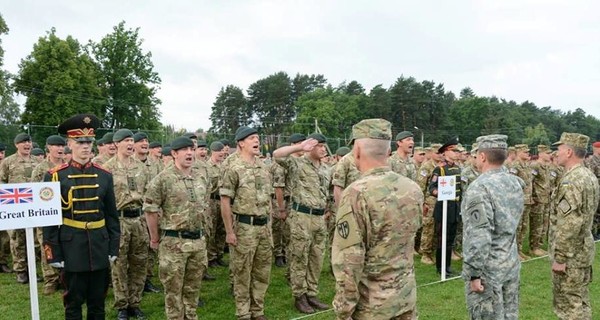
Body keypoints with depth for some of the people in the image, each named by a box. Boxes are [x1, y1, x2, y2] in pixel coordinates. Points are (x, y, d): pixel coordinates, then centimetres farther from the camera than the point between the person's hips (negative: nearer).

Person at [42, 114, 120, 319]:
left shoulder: (104, 176, 2)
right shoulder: (55, 176, -5)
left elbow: (112, 216, 7)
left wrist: (113, 247, 5)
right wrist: (53, 253, -6)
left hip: (99, 247, 2)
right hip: (72, 248, -2)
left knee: (98, 302, 14)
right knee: (73, 303, 11)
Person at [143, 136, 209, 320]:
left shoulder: (202, 179, 7)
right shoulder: (162, 179, -12)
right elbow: (150, 210, -9)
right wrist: (155, 239, -4)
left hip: (198, 241, 6)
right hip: (173, 242, -5)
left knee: (193, 287, 17)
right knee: (173, 290, 6)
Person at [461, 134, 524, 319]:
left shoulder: (480, 188, -21)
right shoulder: (515, 182, 4)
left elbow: (478, 237, -25)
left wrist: (474, 273, -18)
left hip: (487, 268, -8)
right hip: (511, 264, 8)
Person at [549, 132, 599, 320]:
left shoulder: (571, 181, -22)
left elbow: (568, 225, -26)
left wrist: (559, 257, -20)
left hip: (570, 253, -10)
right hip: (583, 248, 10)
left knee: (570, 304, 1)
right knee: (579, 300, 19)